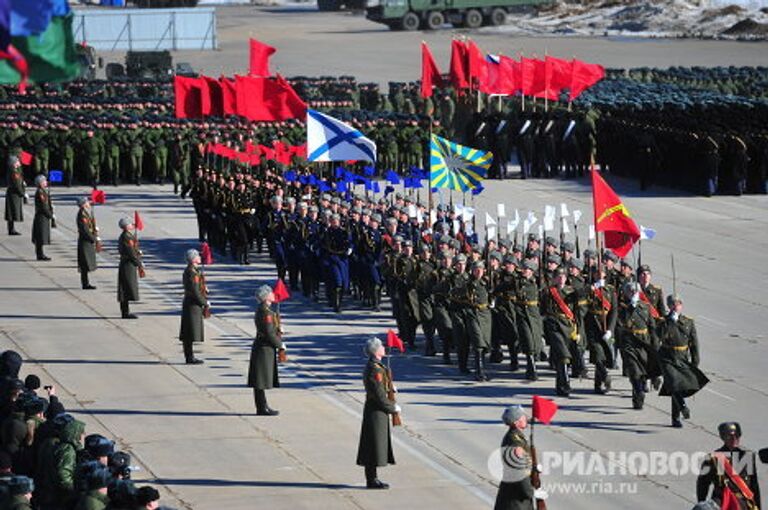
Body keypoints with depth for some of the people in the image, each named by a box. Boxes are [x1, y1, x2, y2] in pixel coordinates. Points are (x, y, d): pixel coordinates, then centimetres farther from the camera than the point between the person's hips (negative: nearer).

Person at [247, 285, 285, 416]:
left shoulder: (262, 310, 14)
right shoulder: (266, 312, -18)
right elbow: (269, 333, -21)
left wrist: (280, 347, 14)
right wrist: (281, 346, -10)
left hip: (267, 349, 10)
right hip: (264, 350, -10)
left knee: (262, 381, 14)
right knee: (261, 381, -5)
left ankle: (263, 406, 19)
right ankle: (262, 408, -3)